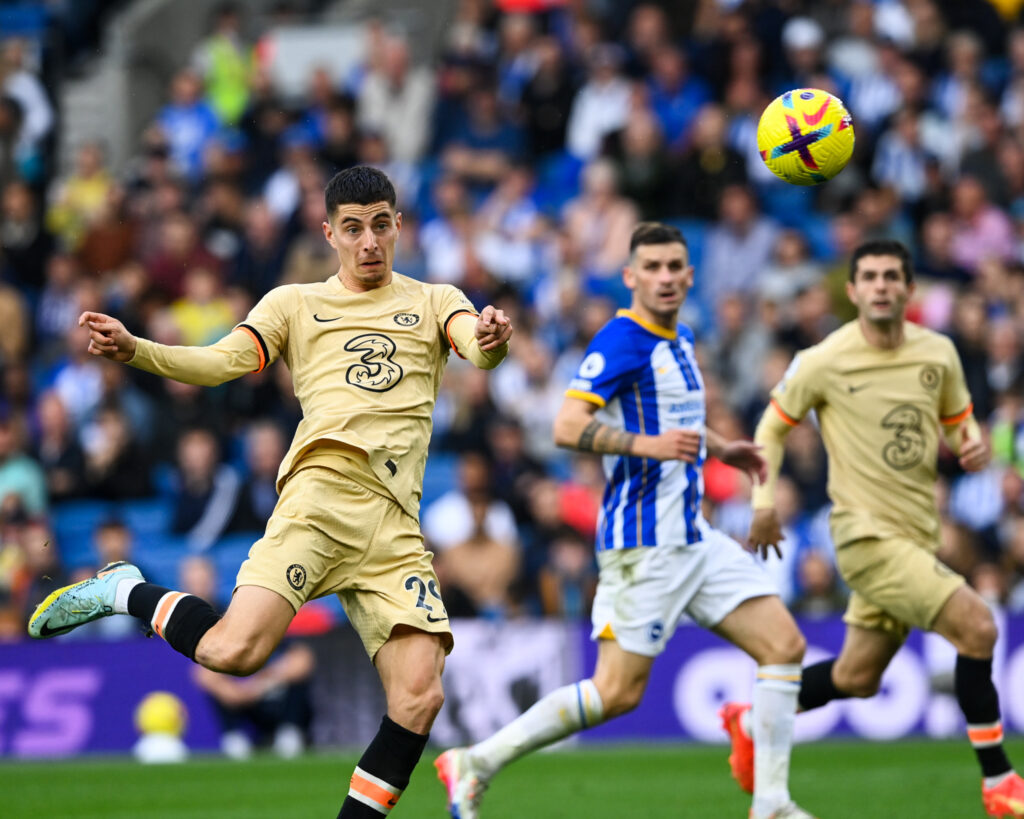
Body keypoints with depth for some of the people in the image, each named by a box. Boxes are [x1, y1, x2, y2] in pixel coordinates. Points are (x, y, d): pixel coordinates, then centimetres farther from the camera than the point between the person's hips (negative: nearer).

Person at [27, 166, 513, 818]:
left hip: (396, 526, 2)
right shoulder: (295, 303, 17)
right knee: (234, 651, -22)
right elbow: (223, 361, 3)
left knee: (420, 697, -14)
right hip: (324, 489, -2)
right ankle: (127, 592, 6)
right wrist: (133, 350, -14)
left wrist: (493, 340, -25)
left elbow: (478, 347, 0)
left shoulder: (434, 301, 21)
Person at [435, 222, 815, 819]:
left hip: (694, 538, 9)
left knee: (785, 645, 1)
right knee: (619, 692, -9)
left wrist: (719, 448, 25)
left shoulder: (679, 340, 15)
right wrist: (648, 444, -33)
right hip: (644, 540, -9)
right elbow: (569, 427, -24)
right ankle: (476, 763, 0)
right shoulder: (622, 340, -13)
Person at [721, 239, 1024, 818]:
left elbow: (957, 420, 17)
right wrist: (765, 498, -3)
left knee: (856, 679, 13)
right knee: (977, 626, -20)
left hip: (916, 536, 6)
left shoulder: (939, 354, 3)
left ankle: (755, 724, 37)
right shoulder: (823, 363, -9)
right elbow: (774, 426, 6)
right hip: (868, 535, -6)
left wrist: (973, 445, -5)